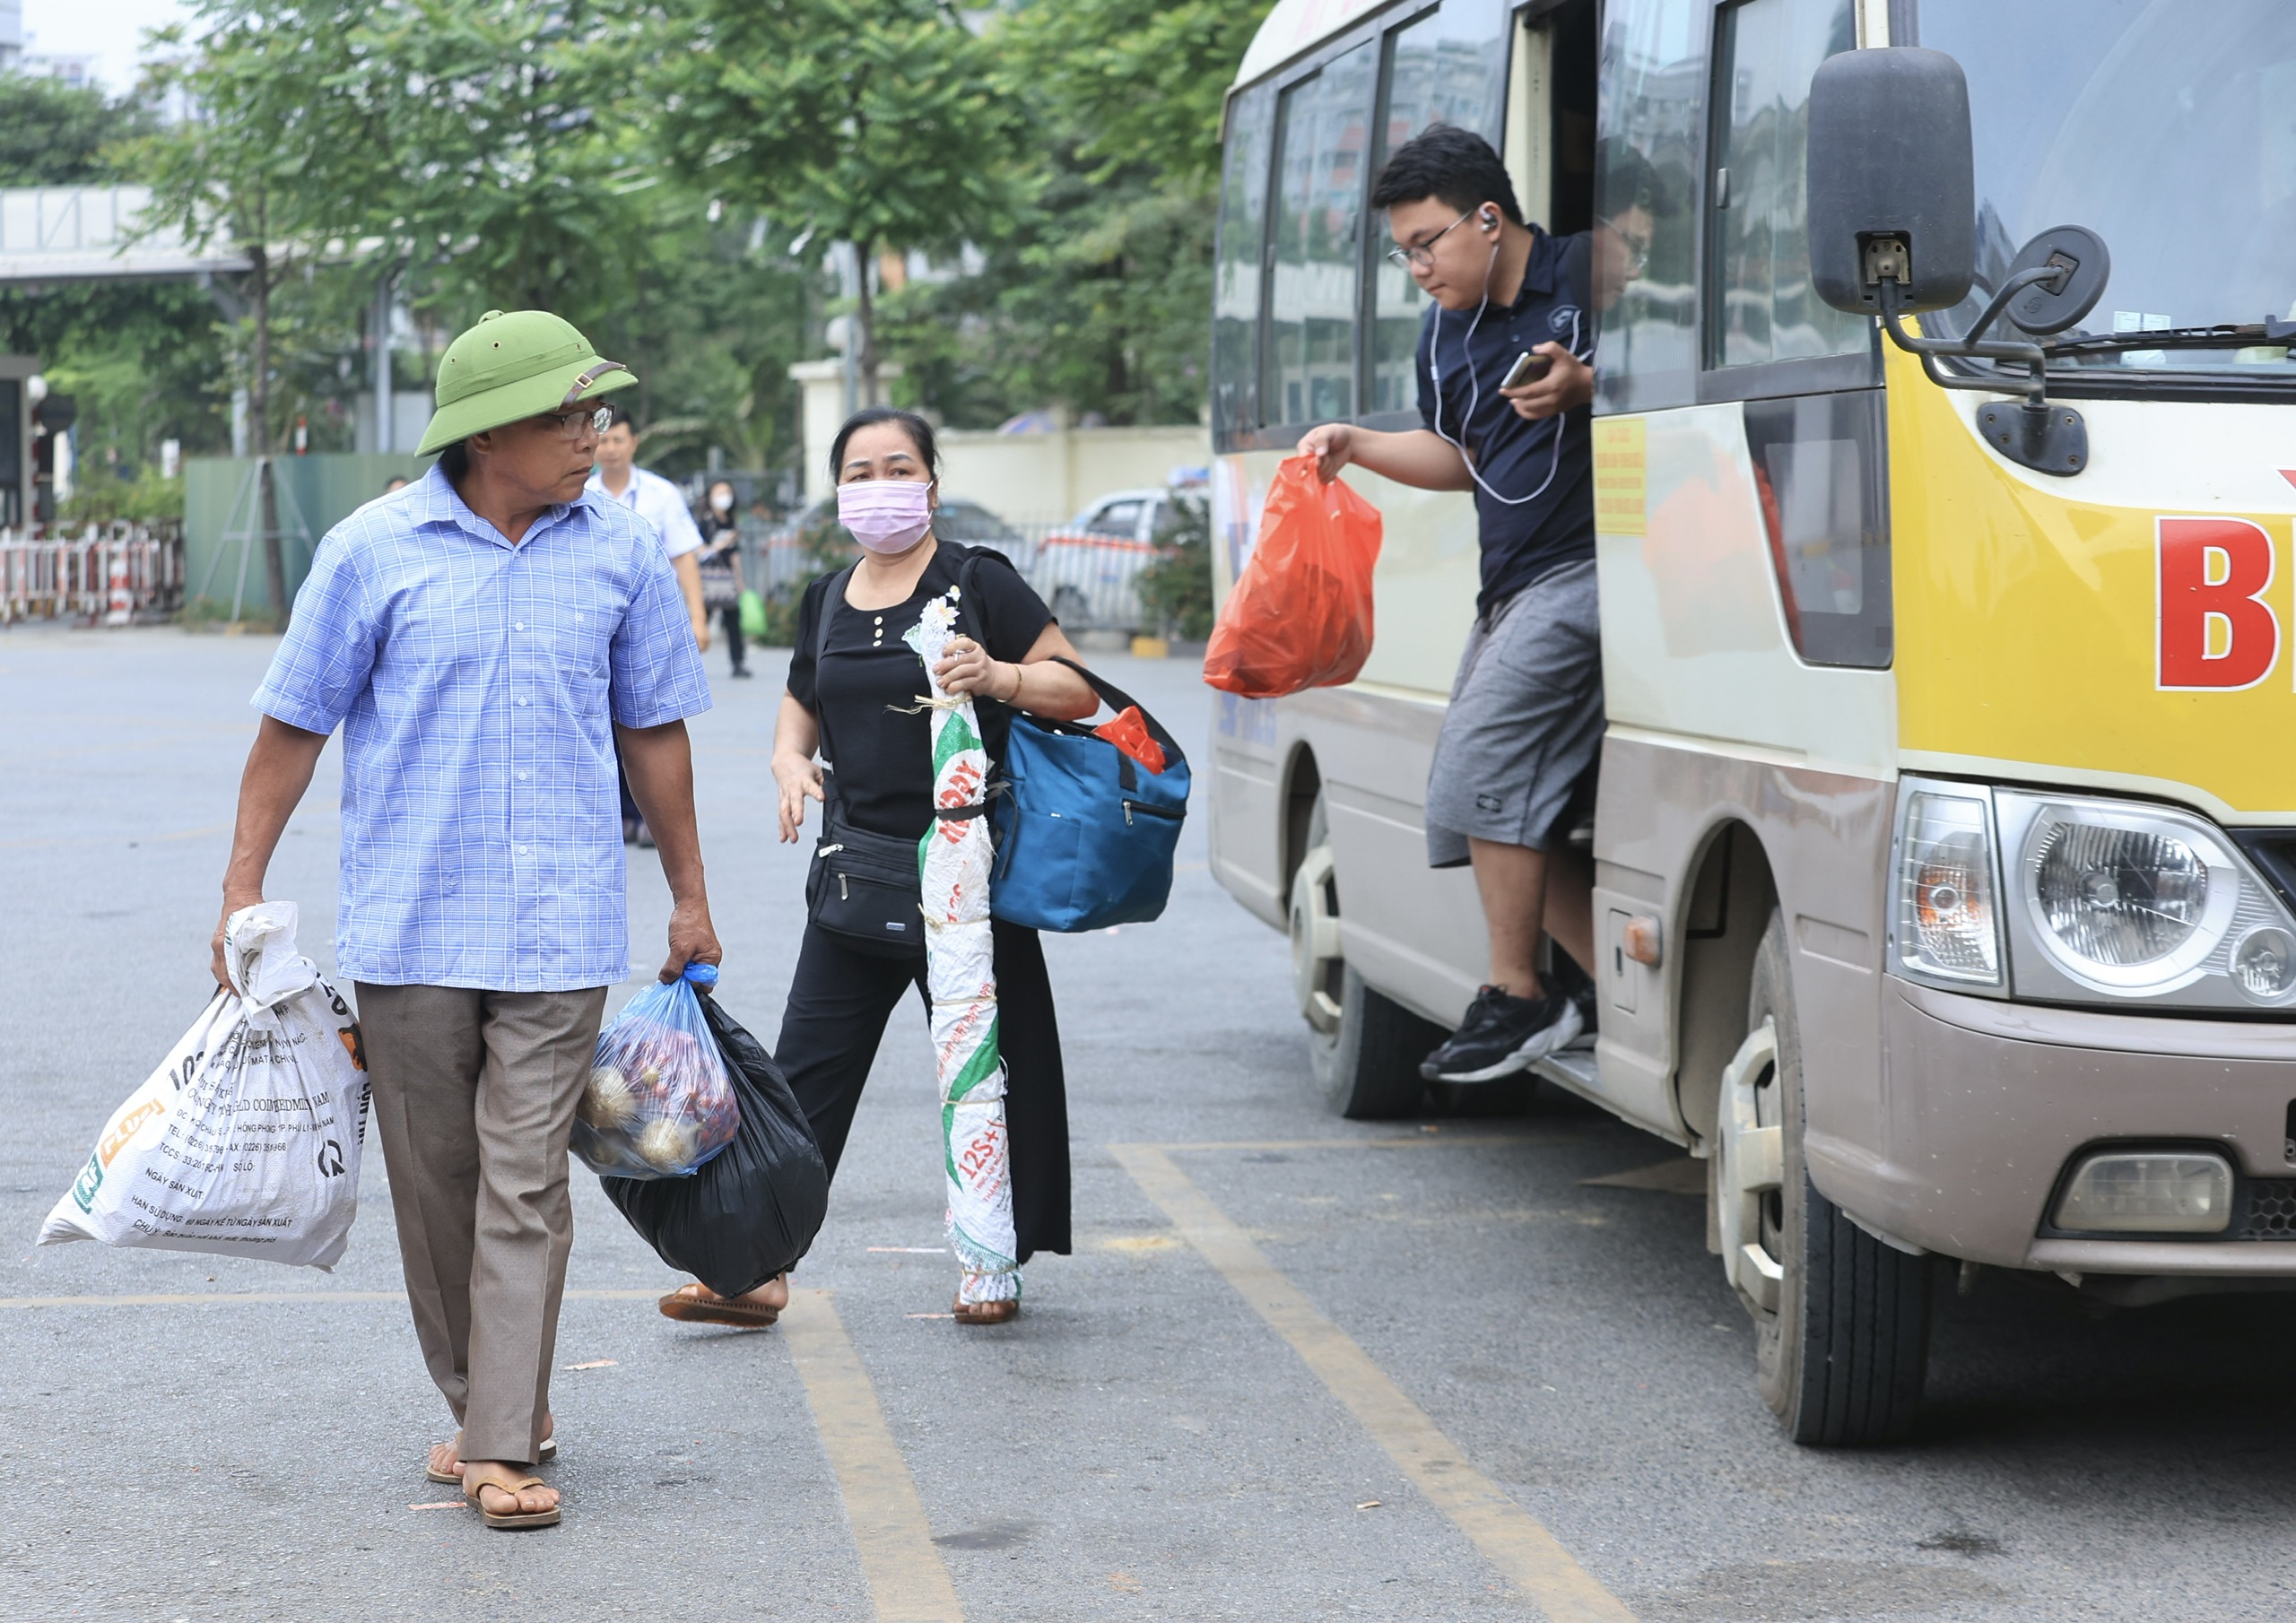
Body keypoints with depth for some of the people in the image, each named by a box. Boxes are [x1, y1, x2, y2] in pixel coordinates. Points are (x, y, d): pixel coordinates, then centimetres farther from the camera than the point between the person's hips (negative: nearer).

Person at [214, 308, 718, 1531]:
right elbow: (295, 724, 3)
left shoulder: (620, 552, 3)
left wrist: (689, 896, 17)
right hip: (407, 924, 0)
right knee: (434, 1186, 8)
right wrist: (242, 891, 1)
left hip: (557, 925, 0)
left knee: (524, 1185, -5)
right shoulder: (374, 550, -3)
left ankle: (504, 1448, -3)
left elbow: (652, 730, 13)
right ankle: (485, 1407, 24)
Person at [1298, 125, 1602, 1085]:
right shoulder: (1446, 333, 18)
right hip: (1511, 591, 9)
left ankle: (1518, 999, -8)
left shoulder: (1589, 277, -7)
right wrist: (1356, 446, 13)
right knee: (1516, 807, 5)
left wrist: (1584, 386, -22)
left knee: (1483, 757, -17)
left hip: (1588, 569, -9)